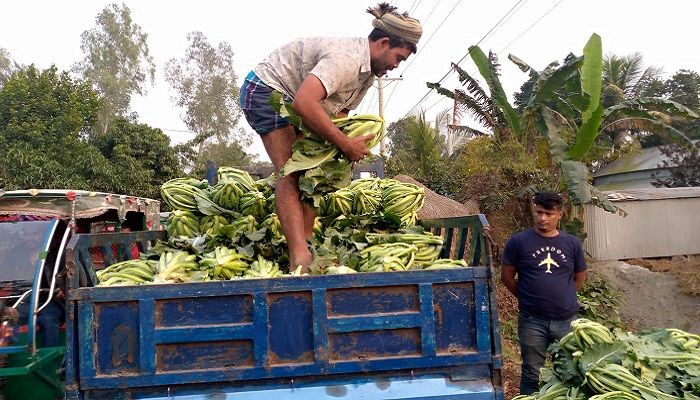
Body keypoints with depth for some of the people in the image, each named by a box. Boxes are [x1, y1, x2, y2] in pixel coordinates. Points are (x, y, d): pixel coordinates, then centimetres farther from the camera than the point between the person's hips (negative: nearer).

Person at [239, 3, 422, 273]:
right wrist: (346, 144, -35)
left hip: (290, 100, 10)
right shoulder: (346, 58, -29)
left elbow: (340, 110, 6)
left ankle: (307, 245, -2)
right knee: (291, 174, -21)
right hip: (266, 90, -10)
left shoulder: (369, 71, 4)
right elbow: (304, 103, -42)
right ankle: (300, 258, -27)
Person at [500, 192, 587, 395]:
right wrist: (527, 298, 4)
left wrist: (563, 296, 10)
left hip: (567, 320, 3)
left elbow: (579, 277, 14)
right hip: (532, 321, -2)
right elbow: (507, 276, 1)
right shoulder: (518, 242, -7)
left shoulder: (572, 243, 1)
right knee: (532, 374, 9)